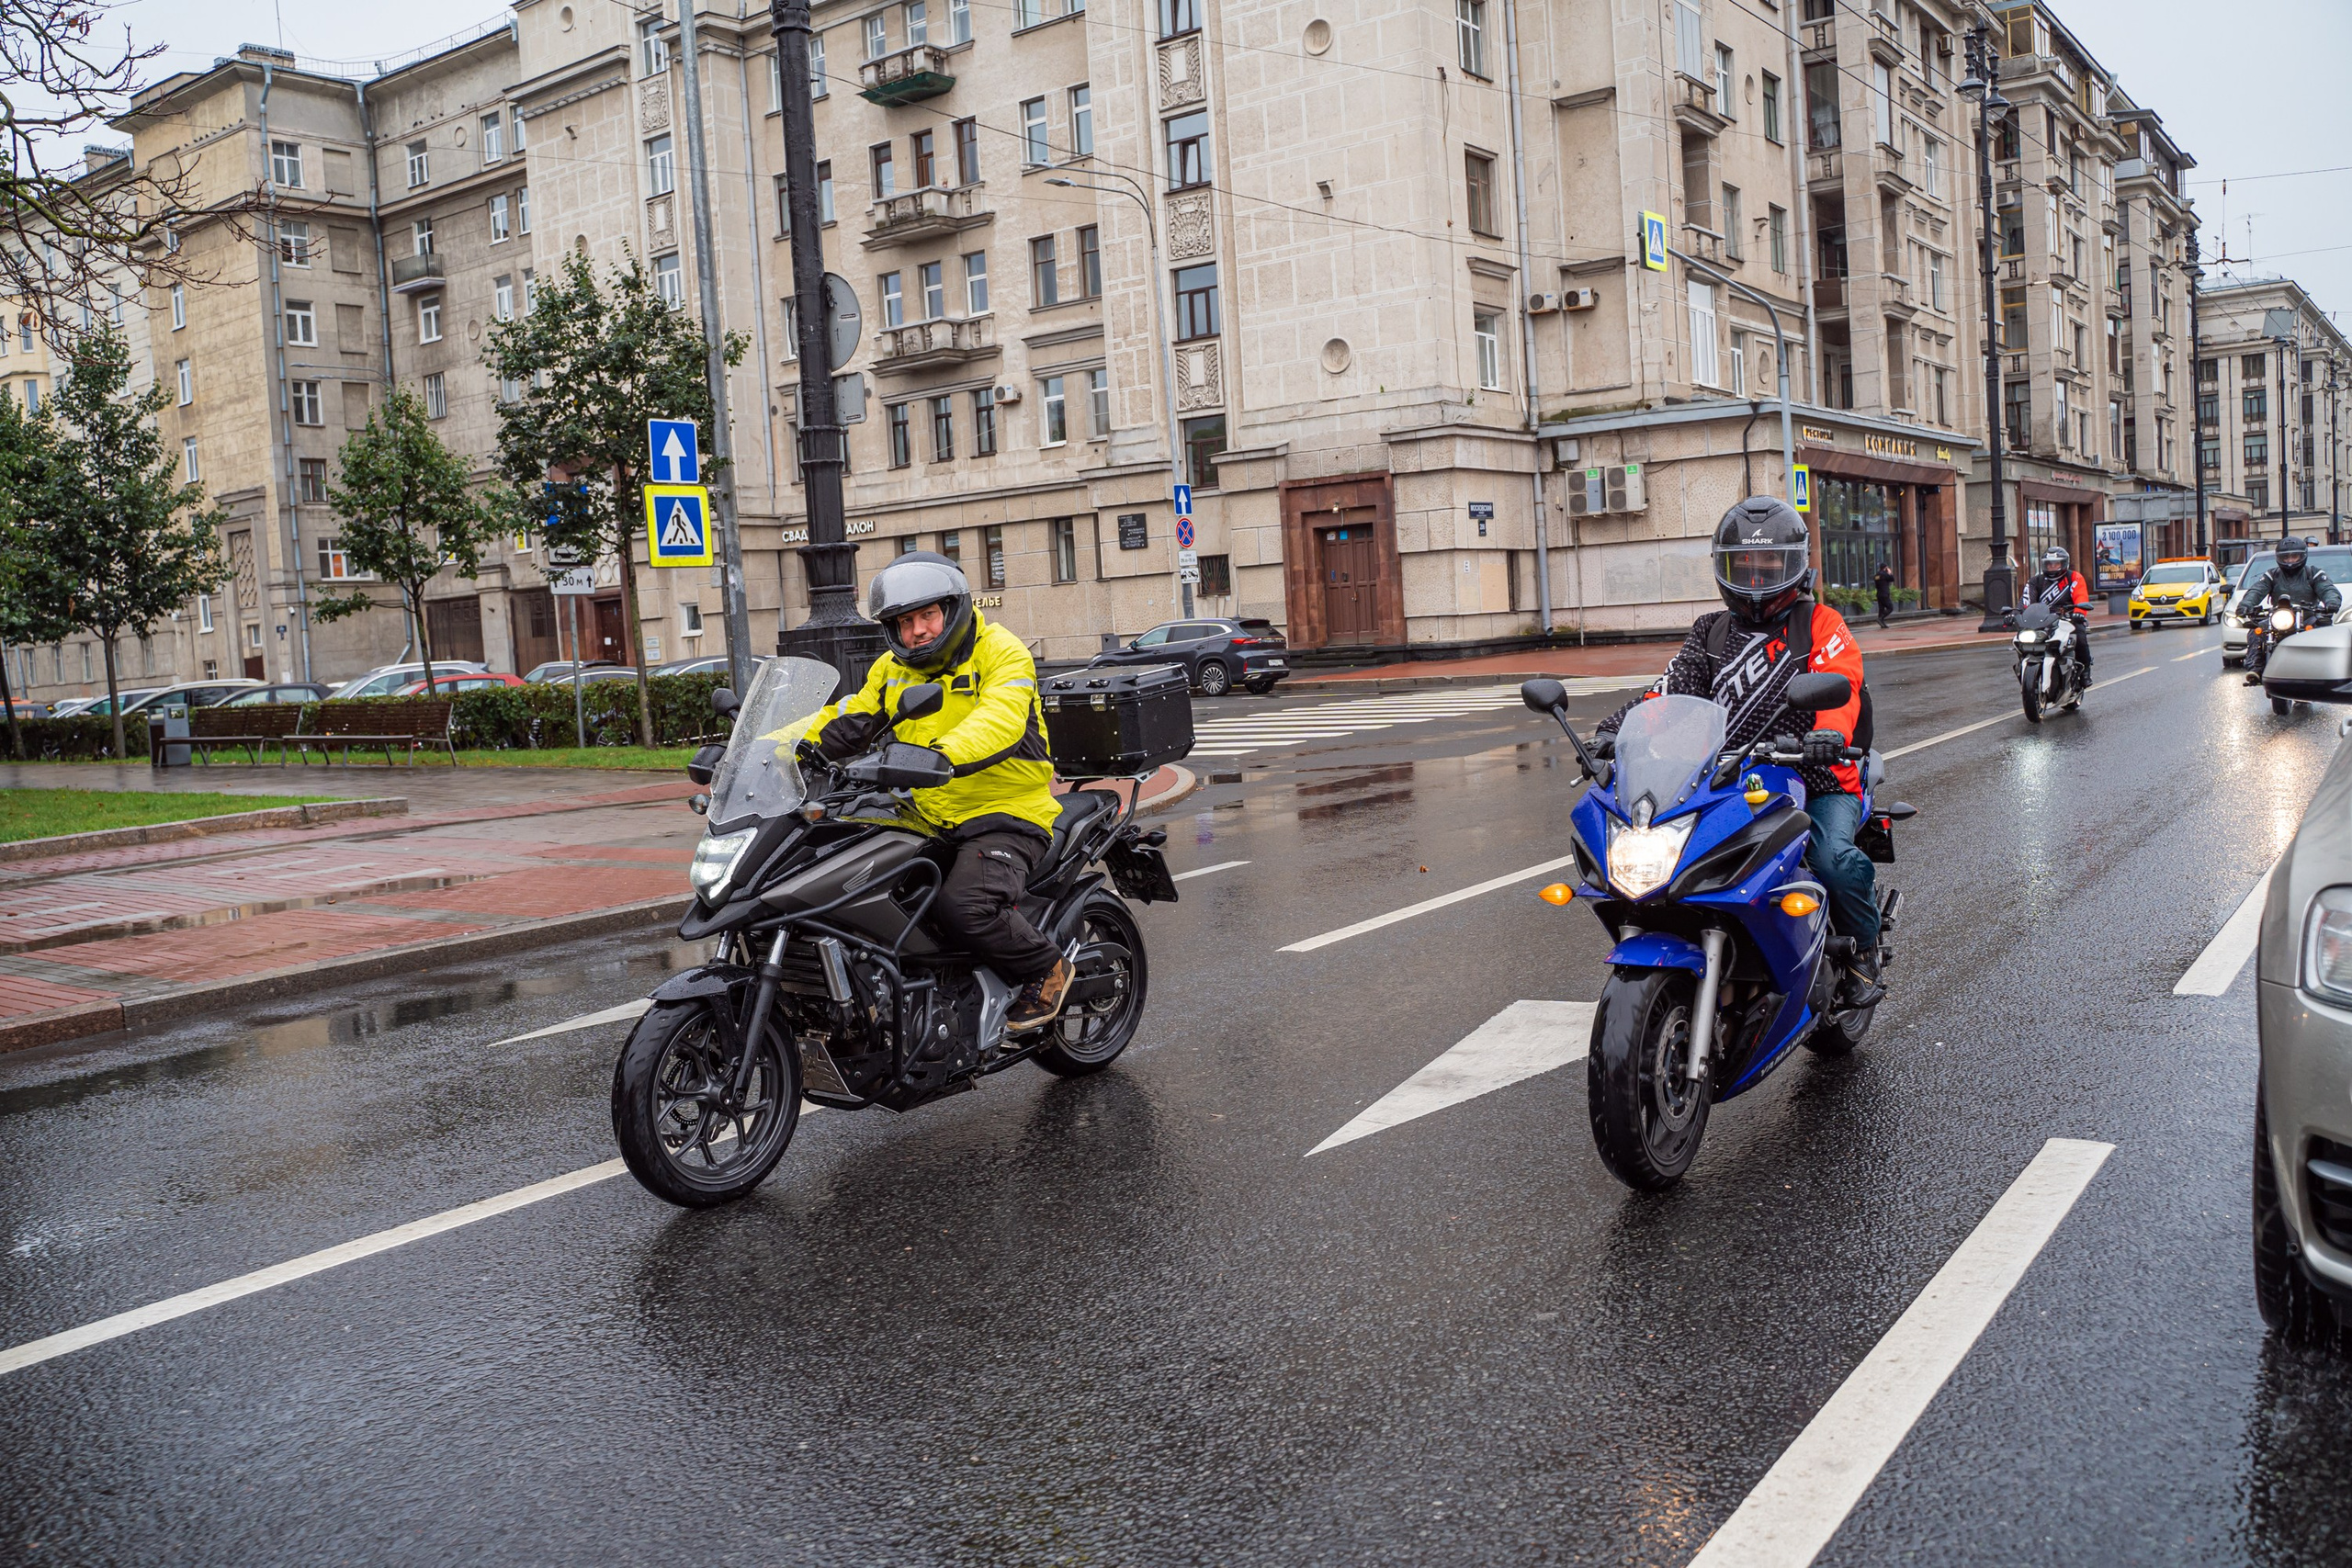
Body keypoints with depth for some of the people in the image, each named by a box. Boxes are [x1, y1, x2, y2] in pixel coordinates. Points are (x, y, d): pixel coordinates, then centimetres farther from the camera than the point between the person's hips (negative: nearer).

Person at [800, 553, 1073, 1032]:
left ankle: (1046, 968, -3)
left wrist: (941, 756, -44)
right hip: (930, 821, 7)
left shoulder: (1002, 653, -8)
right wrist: (801, 749, -9)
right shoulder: (892, 669, 14)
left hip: (1005, 816, -7)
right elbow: (850, 721, 11)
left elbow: (999, 719, -27)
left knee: (964, 907, -29)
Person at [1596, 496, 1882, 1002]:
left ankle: (1862, 947, 0)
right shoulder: (1711, 633, 17)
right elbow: (1672, 688, 4)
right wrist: (1616, 729, -16)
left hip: (1815, 784, -3)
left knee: (1834, 860, -30)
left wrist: (1830, 731, -38)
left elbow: (1838, 681, -14)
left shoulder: (1821, 625, 5)